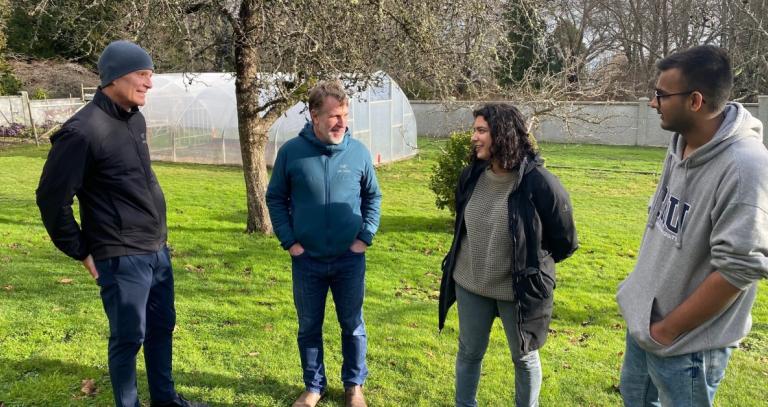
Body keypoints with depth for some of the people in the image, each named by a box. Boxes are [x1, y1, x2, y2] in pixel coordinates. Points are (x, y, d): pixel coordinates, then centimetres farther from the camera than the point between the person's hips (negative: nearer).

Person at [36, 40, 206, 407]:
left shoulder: (135, 119, 7)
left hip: (157, 250, 8)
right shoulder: (83, 131, -18)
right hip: (121, 258, -8)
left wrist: (157, 233, 16)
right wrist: (83, 252, -8)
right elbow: (51, 198, -14)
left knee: (163, 326, 19)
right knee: (129, 337, 6)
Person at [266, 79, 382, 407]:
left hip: (350, 259, 0)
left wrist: (365, 237, -2)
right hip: (307, 260, 0)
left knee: (353, 325, 13)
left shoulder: (359, 151, -4)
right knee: (309, 327, 14)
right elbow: (275, 198, 3)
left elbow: (373, 197, 7)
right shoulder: (291, 152, -7)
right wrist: (289, 241, -4)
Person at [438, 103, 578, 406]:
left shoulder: (539, 182, -22)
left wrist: (534, 263, 4)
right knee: (469, 352, 20)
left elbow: (565, 242, -9)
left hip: (519, 289, -4)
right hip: (470, 284, 5)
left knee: (525, 358, 17)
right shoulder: (471, 176, -6)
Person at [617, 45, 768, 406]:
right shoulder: (681, 144, -1)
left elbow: (738, 269, -26)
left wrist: (667, 330, -17)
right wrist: (644, 283, 9)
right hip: (643, 317, 8)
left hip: (687, 344, -8)